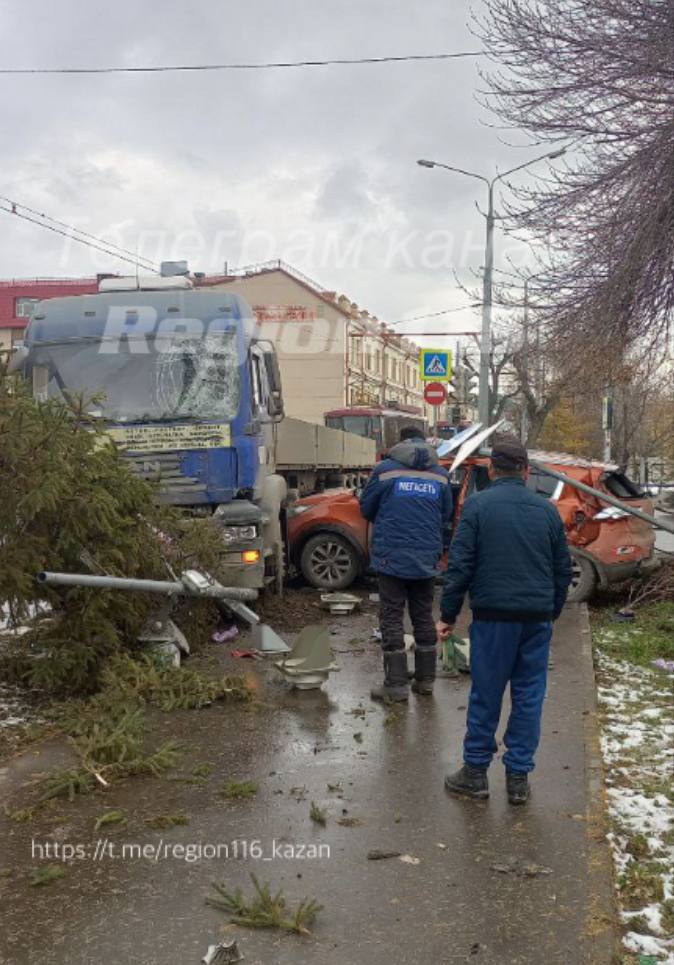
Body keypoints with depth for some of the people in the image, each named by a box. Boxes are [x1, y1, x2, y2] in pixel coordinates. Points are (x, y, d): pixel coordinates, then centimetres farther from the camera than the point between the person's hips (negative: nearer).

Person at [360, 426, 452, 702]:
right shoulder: (440, 475, 6)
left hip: (392, 558, -4)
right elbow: (447, 519, 14)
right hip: (426, 560, 4)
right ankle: (425, 679, 21)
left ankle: (396, 684, 2)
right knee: (424, 618, 14)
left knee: (392, 619, 2)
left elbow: (366, 509, 4)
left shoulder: (385, 470, -5)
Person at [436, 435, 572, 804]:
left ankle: (475, 771, 17)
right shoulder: (547, 510, 8)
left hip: (494, 615, -3)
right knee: (529, 696, 10)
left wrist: (448, 614, 0)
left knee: (486, 695, 6)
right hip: (538, 618, 3)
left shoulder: (477, 505, -4)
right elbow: (563, 569, 13)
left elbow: (459, 565, -7)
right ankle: (518, 777, 16)